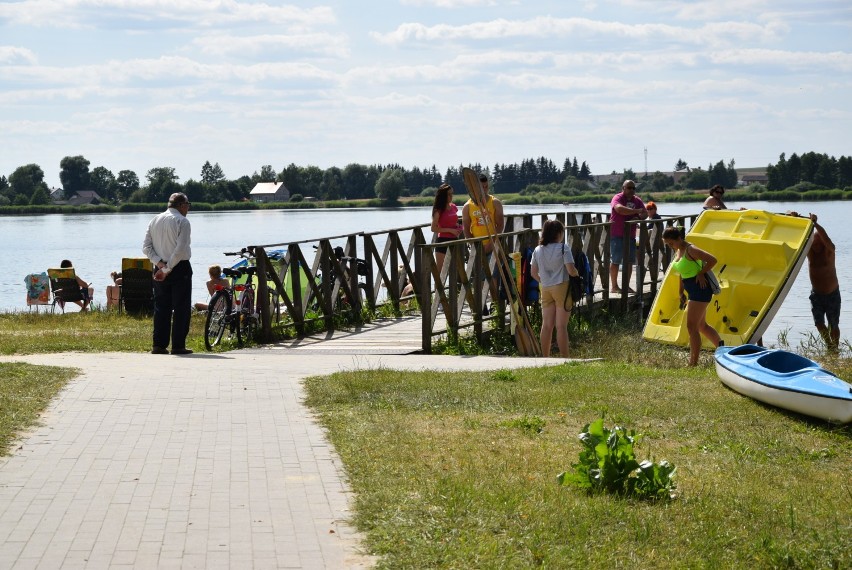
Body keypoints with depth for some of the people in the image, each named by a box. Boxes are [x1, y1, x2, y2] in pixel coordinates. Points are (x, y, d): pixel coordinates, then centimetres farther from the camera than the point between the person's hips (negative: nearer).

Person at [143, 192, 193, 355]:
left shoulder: (155, 220, 9)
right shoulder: (182, 221, -9)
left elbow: (146, 247, 3)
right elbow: (180, 249, -18)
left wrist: (160, 264, -5)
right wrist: (167, 269, -14)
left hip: (159, 269, 6)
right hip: (180, 269, -6)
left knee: (161, 307, 9)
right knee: (181, 308, 0)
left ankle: (159, 345, 7)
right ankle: (178, 346, -3)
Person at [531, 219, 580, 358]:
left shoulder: (538, 250, 5)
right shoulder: (563, 249, -11)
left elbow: (534, 272, 9)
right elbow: (571, 271, -15)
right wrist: (577, 273, 6)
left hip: (545, 289, 5)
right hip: (561, 288, -5)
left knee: (547, 325, 7)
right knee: (561, 326, -3)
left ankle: (545, 357, 9)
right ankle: (564, 358, -1)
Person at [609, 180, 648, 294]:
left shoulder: (637, 200, 11)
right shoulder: (618, 198, -9)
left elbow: (645, 213, 10)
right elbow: (619, 209, -29)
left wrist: (639, 217, -14)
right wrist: (636, 211, -24)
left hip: (630, 235, 6)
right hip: (616, 235, -6)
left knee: (629, 261, 8)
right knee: (615, 261, -2)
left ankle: (626, 285, 17)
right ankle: (614, 286, 2)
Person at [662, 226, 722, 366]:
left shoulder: (690, 250, -19)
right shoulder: (678, 251, 9)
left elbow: (712, 260, -24)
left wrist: (701, 274, -17)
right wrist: (681, 292, 17)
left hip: (699, 290, -10)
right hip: (692, 291, 10)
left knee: (691, 327, -9)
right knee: (701, 325, 19)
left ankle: (693, 363, -6)